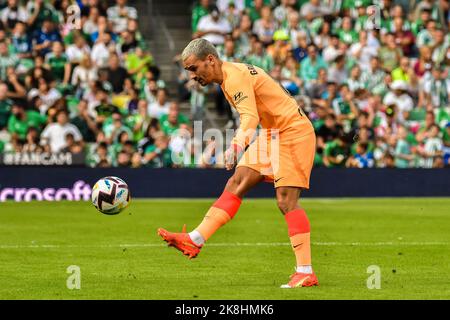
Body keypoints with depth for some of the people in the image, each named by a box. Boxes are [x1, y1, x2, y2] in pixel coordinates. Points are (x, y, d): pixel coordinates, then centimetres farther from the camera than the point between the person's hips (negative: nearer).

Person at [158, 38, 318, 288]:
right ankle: (194, 241, -1)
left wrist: (237, 146, -48)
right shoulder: (230, 77, 11)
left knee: (286, 201, -14)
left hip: (293, 132, -10)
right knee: (236, 184, 2)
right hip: (272, 134, 10)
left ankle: (305, 273, -14)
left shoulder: (235, 77, -19)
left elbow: (250, 117, -33)